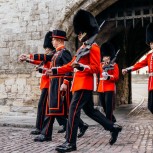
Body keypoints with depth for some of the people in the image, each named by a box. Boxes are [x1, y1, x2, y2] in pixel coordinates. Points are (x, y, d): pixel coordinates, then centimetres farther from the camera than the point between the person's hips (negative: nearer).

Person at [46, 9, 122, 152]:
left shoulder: (93, 47, -9)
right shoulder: (82, 47, 20)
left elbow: (95, 68, -15)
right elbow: (71, 65, 20)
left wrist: (81, 67, -31)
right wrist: (55, 70, 14)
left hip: (84, 84, -10)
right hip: (81, 83, 10)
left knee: (73, 111, -10)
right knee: (90, 110, 16)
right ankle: (113, 128, 25)